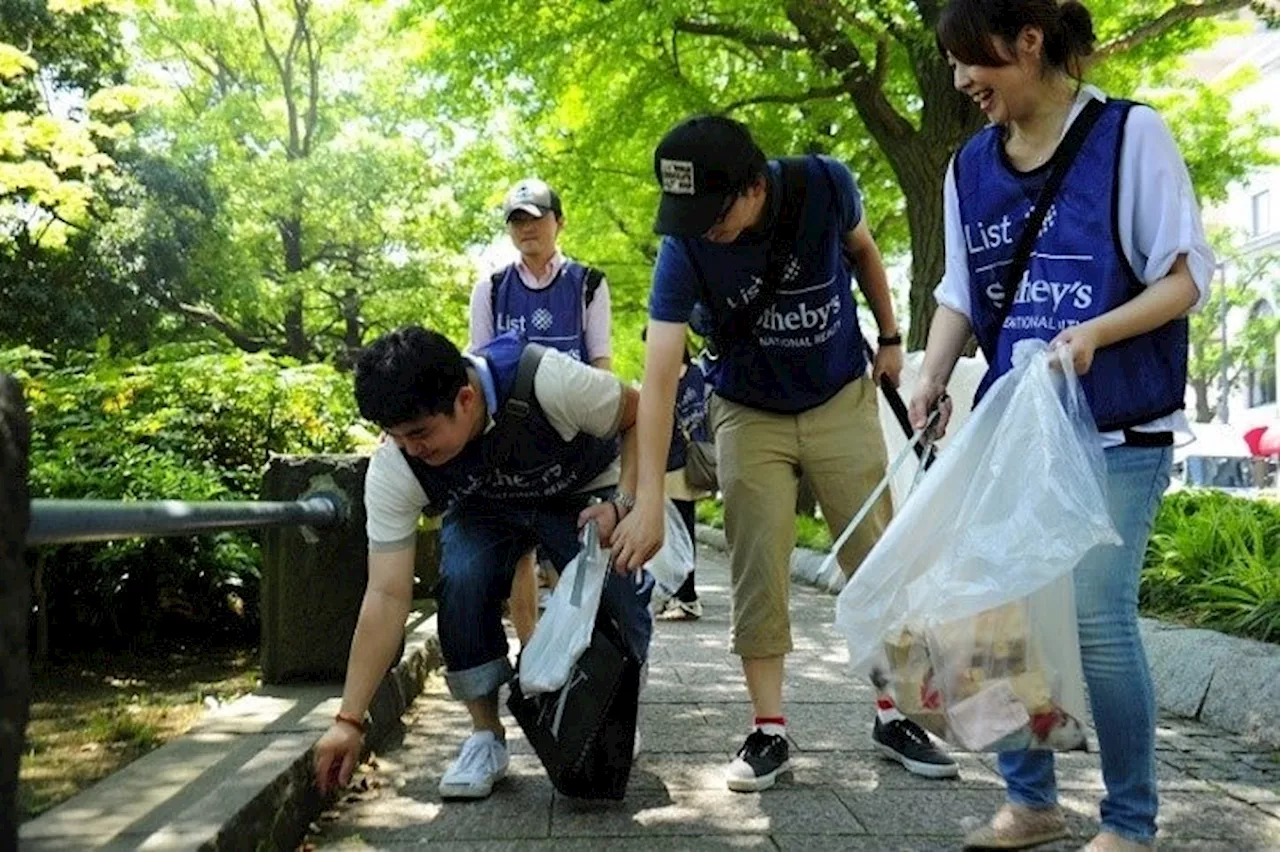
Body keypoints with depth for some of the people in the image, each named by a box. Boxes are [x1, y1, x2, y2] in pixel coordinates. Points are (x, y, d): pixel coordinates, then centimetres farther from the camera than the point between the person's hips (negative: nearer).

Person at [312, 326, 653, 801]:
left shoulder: (547, 382, -39)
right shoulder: (393, 469, -29)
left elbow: (639, 416, -19)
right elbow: (386, 596, -27)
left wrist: (622, 503, -31)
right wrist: (350, 720, -30)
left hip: (583, 496, -1)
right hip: (484, 511, 2)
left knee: (620, 595, -24)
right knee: (461, 583, -29)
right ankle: (486, 736, -8)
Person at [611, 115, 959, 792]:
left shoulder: (825, 185, -20)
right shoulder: (685, 248, -24)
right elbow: (658, 378, -29)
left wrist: (890, 337, 7)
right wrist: (648, 502, -35)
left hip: (842, 400, 1)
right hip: (750, 415, -1)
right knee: (757, 576, -3)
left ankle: (892, 716, 15)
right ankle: (769, 731, 8)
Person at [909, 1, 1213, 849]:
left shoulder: (1131, 134, -5)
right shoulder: (971, 167, 9)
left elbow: (1188, 274, -6)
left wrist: (1097, 331, -24)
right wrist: (934, 377, -6)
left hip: (1118, 428, -5)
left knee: (1097, 616, -9)